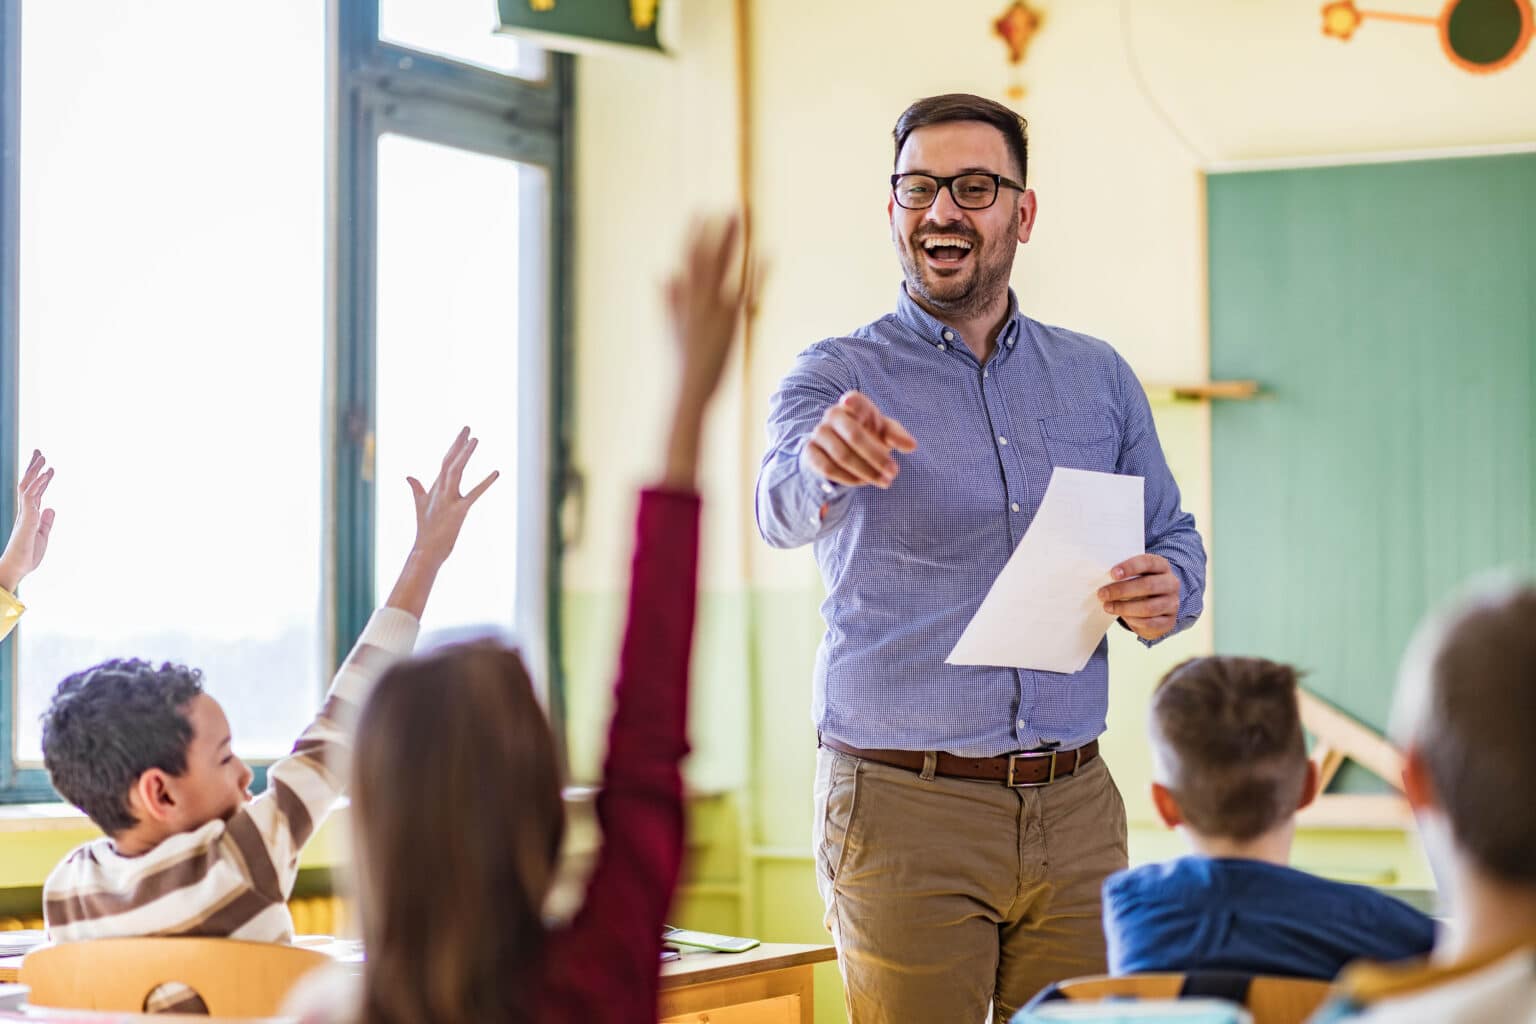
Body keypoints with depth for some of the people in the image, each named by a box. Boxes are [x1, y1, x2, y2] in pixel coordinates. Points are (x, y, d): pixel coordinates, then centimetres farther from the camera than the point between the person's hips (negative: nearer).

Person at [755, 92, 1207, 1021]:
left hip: (1076, 811, 3)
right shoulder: (839, 377, -1)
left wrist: (1167, 594, -8)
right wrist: (820, 465, -46)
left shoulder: (1099, 377, 12)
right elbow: (785, 512, -21)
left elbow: (1176, 539, 16)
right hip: (905, 810, -3)